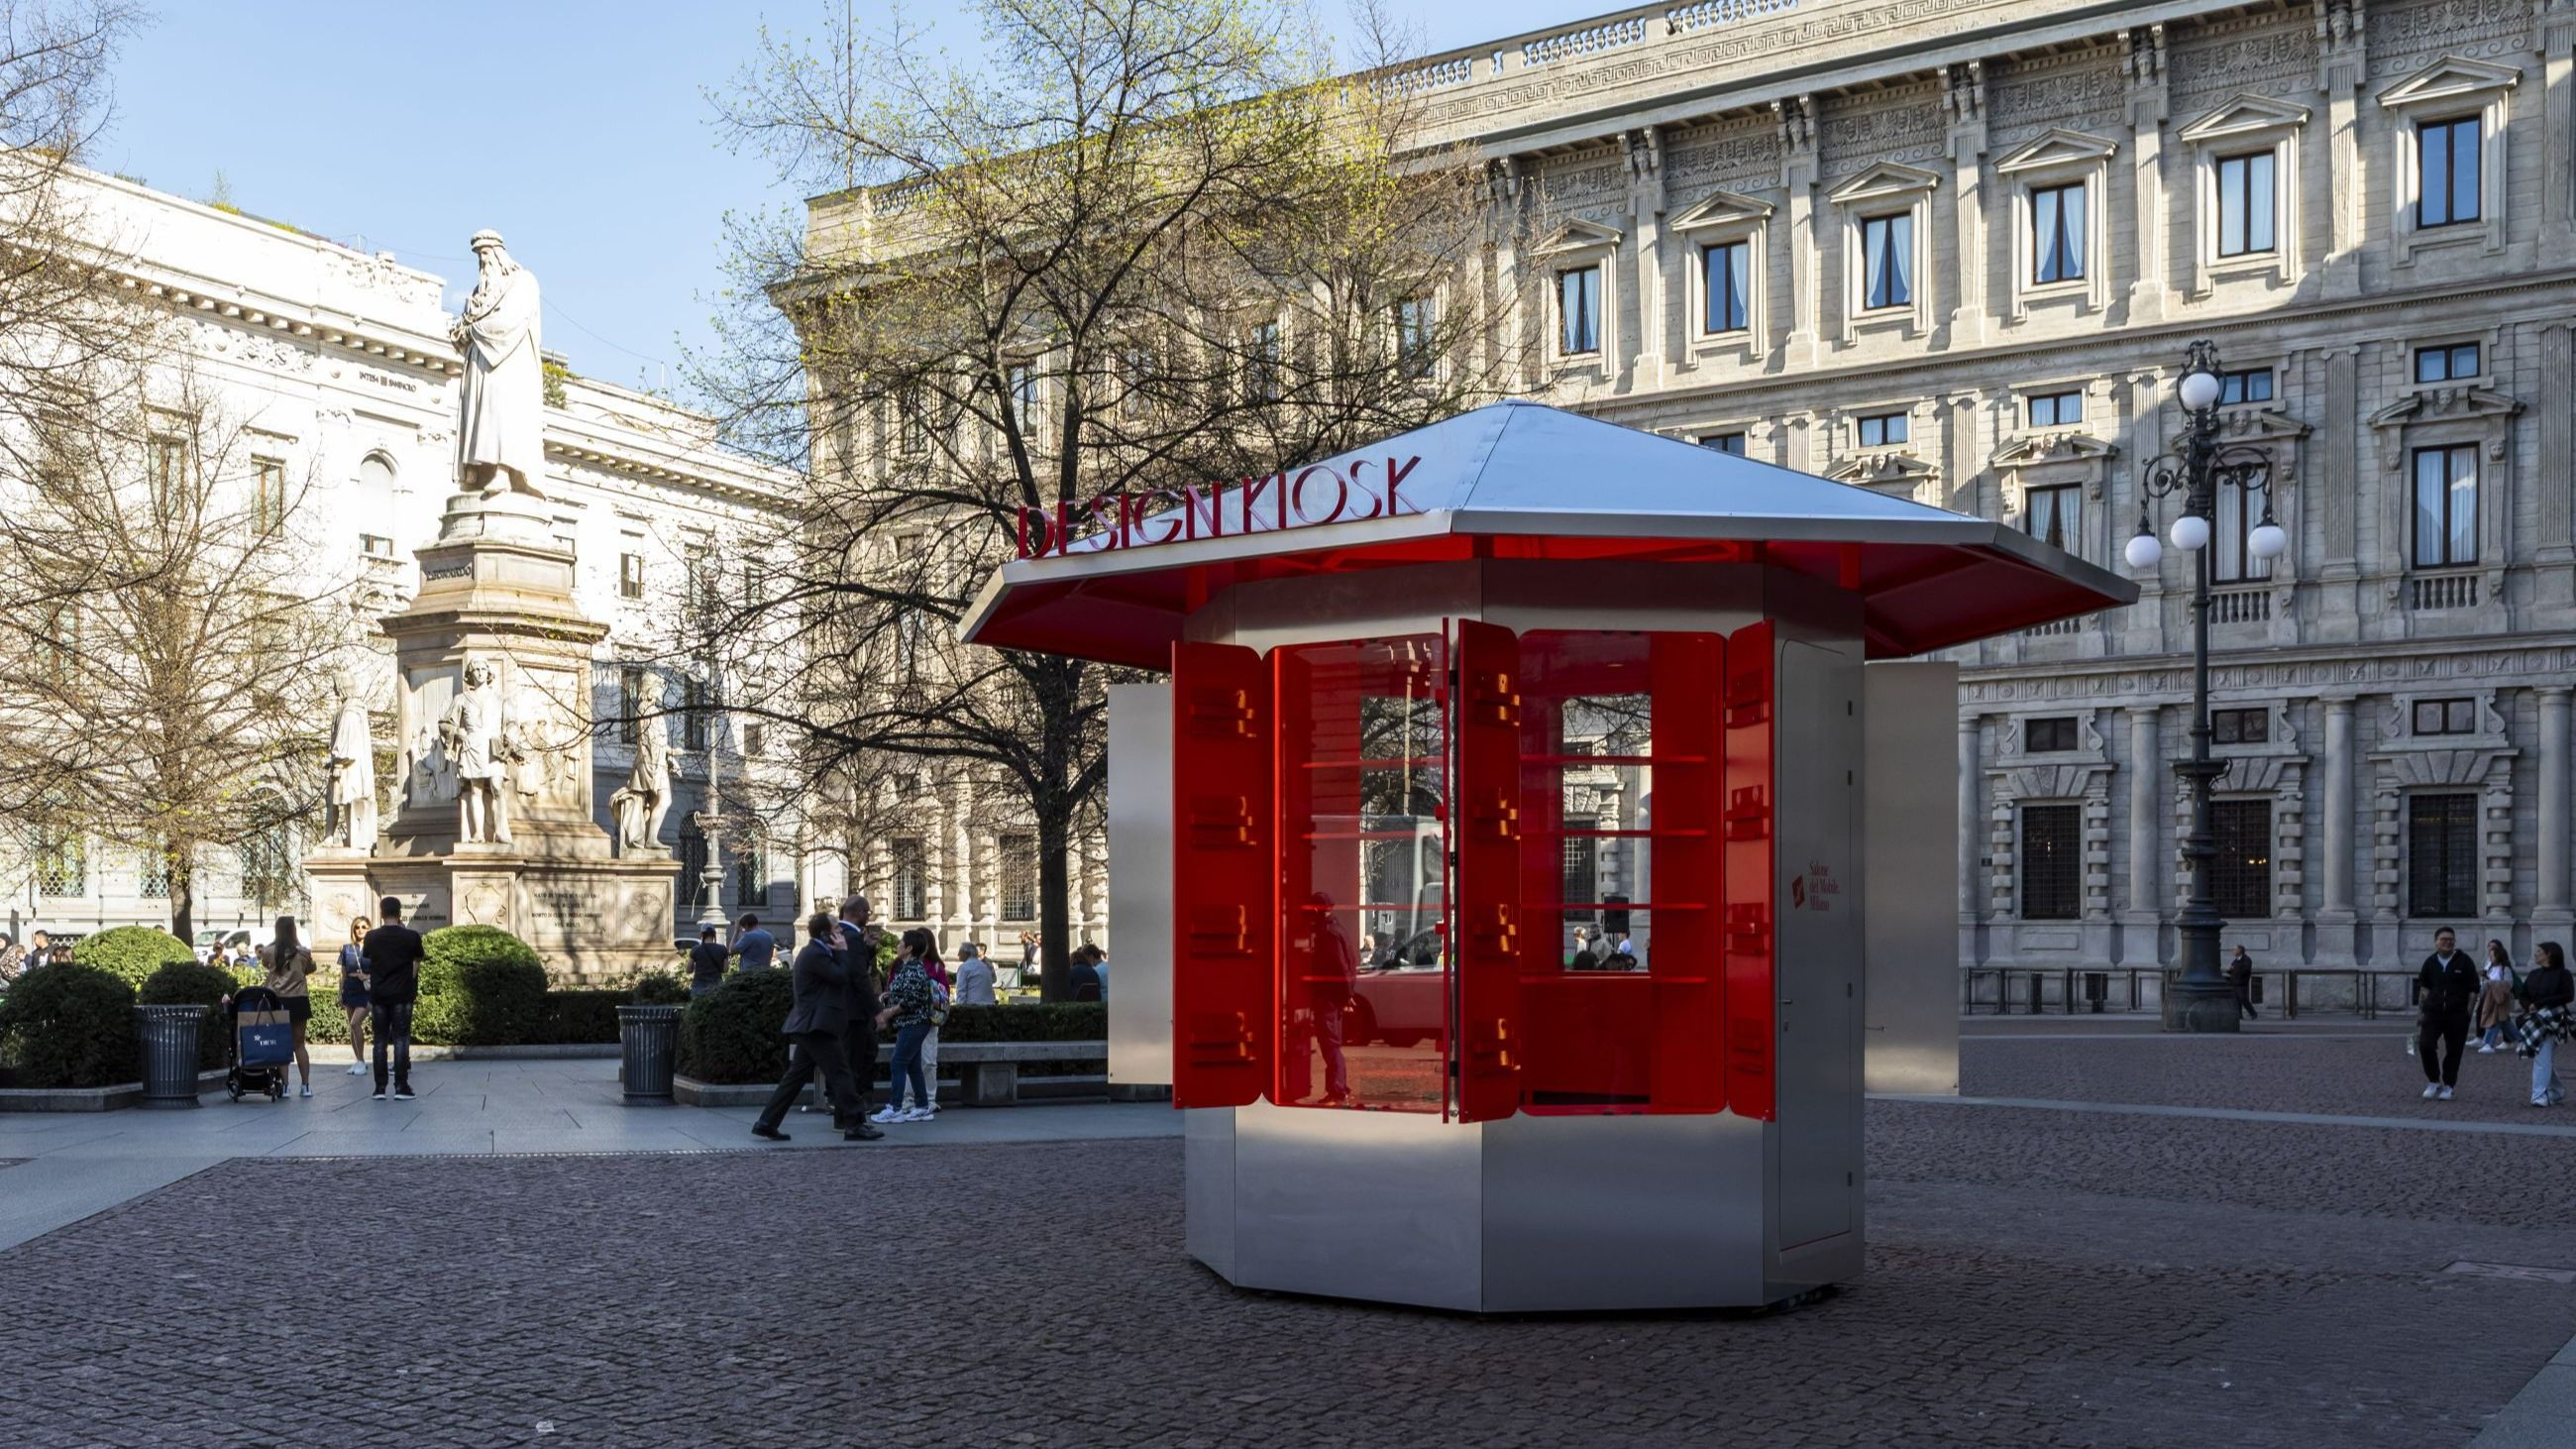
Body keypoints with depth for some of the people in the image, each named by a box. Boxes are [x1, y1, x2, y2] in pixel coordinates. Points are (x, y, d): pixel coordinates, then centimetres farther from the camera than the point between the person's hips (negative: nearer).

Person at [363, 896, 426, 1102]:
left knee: (380, 1041, 6)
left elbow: (365, 960, 17)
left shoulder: (372, 937, 1)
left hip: (378, 994, 2)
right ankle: (401, 1087, -5)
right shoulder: (411, 936, -5)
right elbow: (416, 964, 7)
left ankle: (380, 1087, 4)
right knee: (401, 1039, 0)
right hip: (402, 994, -2)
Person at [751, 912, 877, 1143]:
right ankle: (854, 1126, -5)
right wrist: (843, 951, -8)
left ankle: (767, 1122, 11)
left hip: (808, 1026, 11)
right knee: (840, 1074, -7)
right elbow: (840, 976, -18)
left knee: (796, 1075, 11)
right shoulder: (815, 955, -15)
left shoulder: (810, 953, 17)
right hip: (816, 1026, -11)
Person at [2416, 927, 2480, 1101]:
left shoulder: (2463, 962, -1)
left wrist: (2468, 1012, -5)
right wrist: (2421, 1010, 8)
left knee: (2453, 1051, 3)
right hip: (2433, 1013, 2)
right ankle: (2434, 1081, 5)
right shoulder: (2430, 962, 7)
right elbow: (2424, 988, 15)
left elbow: (2473, 990, 1)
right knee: (2425, 1045, -11)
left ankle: (2448, 1086, 15)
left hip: (2457, 1015, -2)